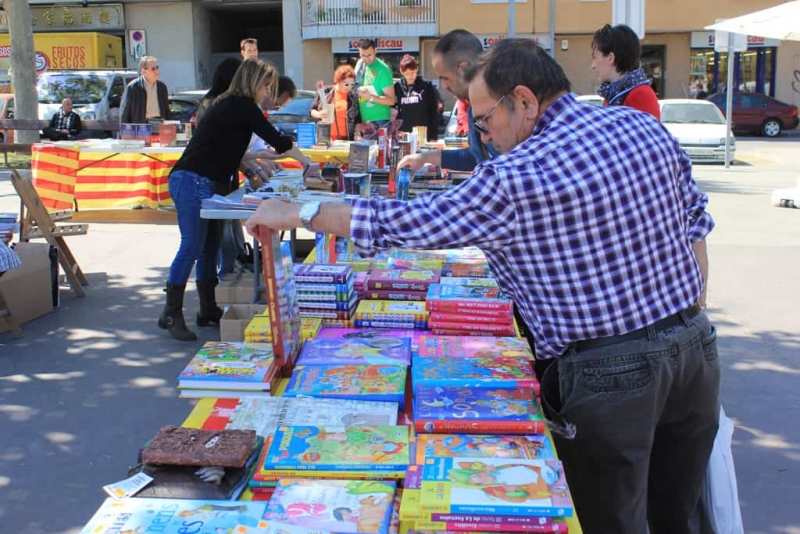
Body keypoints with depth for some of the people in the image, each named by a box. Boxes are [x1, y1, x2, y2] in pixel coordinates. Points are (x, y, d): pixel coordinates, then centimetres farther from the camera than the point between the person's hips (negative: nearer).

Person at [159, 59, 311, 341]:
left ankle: (208, 309, 19)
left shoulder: (231, 106, 18)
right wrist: (307, 163, -3)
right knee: (192, 246, -9)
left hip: (207, 185, 10)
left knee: (210, 246, 12)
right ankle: (171, 313, -3)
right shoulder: (242, 106, -11)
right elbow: (276, 139, -11)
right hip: (192, 182, -10)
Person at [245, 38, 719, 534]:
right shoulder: (646, 126, 3)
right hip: (696, 342, 8)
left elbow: (405, 221, -14)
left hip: (612, 370, -7)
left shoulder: (516, 179, -19)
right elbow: (696, 223, 10)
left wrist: (297, 214, -3)